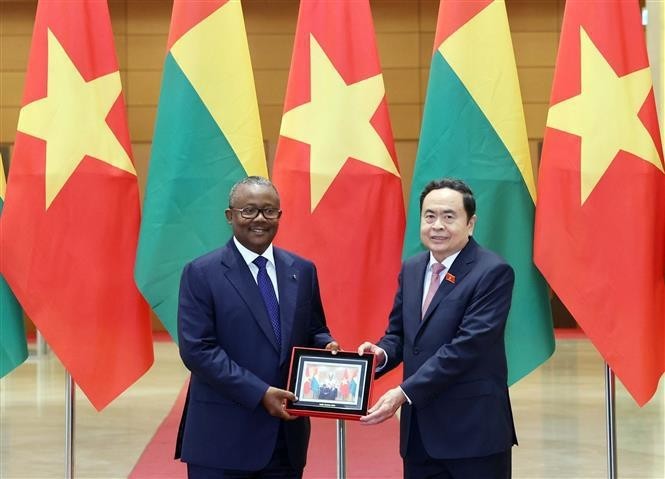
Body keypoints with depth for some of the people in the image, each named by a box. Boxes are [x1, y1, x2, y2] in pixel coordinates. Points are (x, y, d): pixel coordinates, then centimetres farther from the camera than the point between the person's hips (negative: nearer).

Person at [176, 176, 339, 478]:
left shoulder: (302, 271, 10)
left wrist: (326, 347, -7)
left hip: (287, 435, 5)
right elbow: (197, 349, -12)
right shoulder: (202, 273, -5)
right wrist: (259, 393, -18)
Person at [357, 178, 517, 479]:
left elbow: (467, 346, -19)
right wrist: (382, 353, -7)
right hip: (419, 430, 7)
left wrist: (404, 393, -21)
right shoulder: (411, 269, 12)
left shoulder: (493, 272, -12)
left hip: (474, 430, -7)